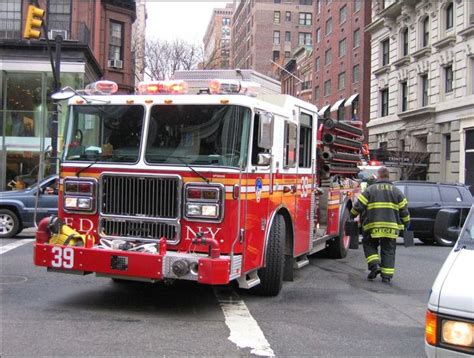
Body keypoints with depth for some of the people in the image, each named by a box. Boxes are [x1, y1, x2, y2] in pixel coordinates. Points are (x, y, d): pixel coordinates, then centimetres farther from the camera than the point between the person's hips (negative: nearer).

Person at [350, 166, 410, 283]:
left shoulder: (370, 189, 0)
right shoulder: (396, 191, 8)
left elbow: (358, 206, -2)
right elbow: (404, 210, 9)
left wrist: (352, 215, 14)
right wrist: (406, 223, 20)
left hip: (372, 226, -2)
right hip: (391, 227, 2)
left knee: (369, 245, 17)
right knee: (388, 250, 9)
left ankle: (374, 265, -3)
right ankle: (387, 275, 7)